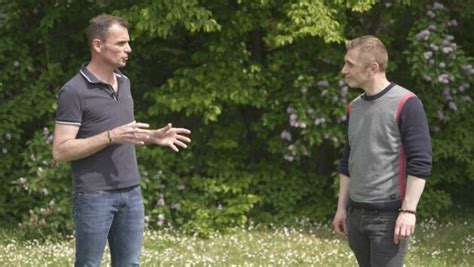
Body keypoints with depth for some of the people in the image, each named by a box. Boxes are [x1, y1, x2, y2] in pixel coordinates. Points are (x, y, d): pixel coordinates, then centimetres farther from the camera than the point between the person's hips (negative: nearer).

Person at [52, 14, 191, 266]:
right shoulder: (74, 91, -11)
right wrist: (111, 137, -22)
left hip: (131, 192, 7)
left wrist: (153, 136, 9)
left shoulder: (124, 82, 13)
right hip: (94, 196, -7)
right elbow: (61, 151, -15)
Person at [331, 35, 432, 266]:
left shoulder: (406, 104, -12)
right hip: (356, 214, 7)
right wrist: (342, 207, 16)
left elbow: (420, 162, -15)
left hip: (389, 215, -7)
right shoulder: (354, 107, 12)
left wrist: (408, 210, -19)